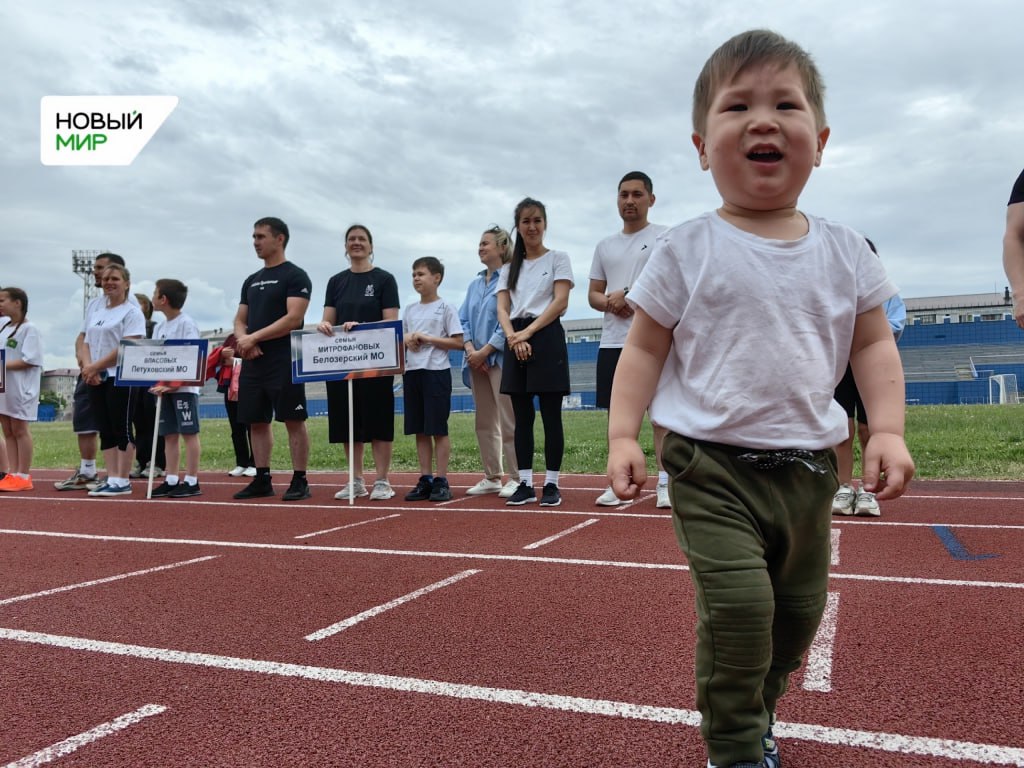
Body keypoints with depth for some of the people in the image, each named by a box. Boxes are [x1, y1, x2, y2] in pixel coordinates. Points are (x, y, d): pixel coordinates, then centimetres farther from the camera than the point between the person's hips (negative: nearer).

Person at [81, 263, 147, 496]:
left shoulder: (132, 312, -5)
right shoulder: (94, 309, 16)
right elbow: (86, 342, 13)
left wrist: (95, 366, -13)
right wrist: (88, 368, -6)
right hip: (95, 380, 7)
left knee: (121, 429, -4)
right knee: (105, 431, 7)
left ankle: (122, 481, 1)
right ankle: (111, 478, 11)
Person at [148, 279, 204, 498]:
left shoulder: (187, 324, -8)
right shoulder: (159, 327, 16)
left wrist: (171, 384, -21)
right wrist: (158, 383, -2)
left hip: (184, 387, -8)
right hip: (165, 388, 8)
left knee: (189, 433, -4)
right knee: (169, 435, 8)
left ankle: (192, 482, -2)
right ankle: (171, 480, 13)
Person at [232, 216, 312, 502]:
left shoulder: (295, 276, -4)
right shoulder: (251, 280, 19)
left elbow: (293, 318, -15)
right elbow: (240, 320, 18)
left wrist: (254, 337, -16)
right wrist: (244, 340, -5)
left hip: (284, 363, -8)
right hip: (253, 363, 8)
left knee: (293, 421, -5)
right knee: (256, 422, 9)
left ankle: (300, 481, 0)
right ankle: (262, 480, 17)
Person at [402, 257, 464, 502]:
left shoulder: (445, 308, -2)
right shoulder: (410, 310, 15)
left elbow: (457, 342, -8)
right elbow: (402, 338, 20)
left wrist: (426, 338, -13)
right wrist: (407, 341, -3)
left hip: (436, 371, -6)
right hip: (412, 371, 6)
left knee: (438, 428, -3)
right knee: (419, 429, 8)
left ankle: (441, 481, 3)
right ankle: (425, 480, 14)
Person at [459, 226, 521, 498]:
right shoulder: (475, 284, 17)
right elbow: (463, 320, 14)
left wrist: (484, 351, -14)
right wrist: (469, 348, -4)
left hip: (500, 358, -8)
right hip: (477, 360, 8)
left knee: (508, 422, -6)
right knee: (484, 422, 11)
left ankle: (517, 478, 2)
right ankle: (492, 477, 20)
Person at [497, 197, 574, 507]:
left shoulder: (558, 258, 6)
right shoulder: (509, 267, 17)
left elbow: (560, 302, -6)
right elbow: (502, 309, 7)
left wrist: (528, 332, -14)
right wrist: (512, 337, -13)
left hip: (546, 337, -4)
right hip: (515, 342, 4)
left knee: (550, 416, -3)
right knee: (522, 417, 5)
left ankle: (551, 483, 3)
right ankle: (525, 483, 10)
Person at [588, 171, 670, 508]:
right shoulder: (605, 245, 18)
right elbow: (593, 294, 18)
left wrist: (628, 294, -14)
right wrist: (610, 302, -5)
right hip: (612, 341, 5)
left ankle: (665, 480, 0)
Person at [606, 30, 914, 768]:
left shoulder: (844, 250, 4)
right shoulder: (686, 251, -5)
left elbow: (874, 346, 9)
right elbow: (644, 349, -2)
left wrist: (888, 431, -3)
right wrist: (623, 435, -11)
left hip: (806, 465, 5)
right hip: (711, 464, -4)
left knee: (799, 609, 16)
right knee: (739, 602, -15)